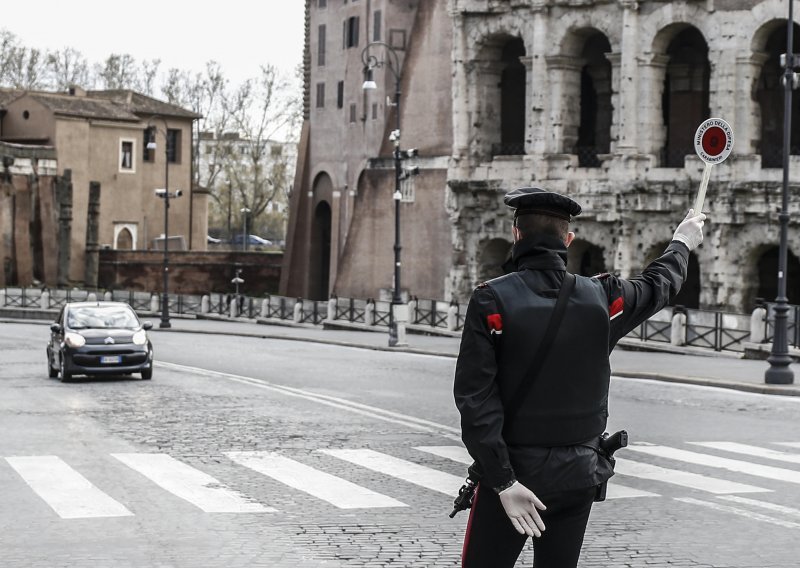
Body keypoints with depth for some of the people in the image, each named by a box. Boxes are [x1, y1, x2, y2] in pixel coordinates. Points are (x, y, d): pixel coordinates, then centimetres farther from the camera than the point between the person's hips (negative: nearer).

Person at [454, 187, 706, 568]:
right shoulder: (601, 298, -2)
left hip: (513, 472, -4)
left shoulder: (492, 301, -12)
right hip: (578, 477, 4)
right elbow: (657, 285, 20)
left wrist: (503, 481, -16)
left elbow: (475, 398, -17)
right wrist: (682, 244, 41)